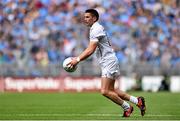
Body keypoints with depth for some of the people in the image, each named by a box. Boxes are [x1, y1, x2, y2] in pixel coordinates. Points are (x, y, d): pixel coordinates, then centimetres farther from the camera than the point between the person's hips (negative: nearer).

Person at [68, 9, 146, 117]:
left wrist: (78, 60, -23)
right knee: (111, 90, 12)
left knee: (105, 91, -13)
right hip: (107, 63, 10)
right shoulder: (94, 29, 17)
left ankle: (127, 107, -1)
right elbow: (90, 49, 22)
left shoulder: (96, 29, -15)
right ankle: (137, 101, 16)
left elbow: (90, 50, -23)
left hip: (109, 62, -10)